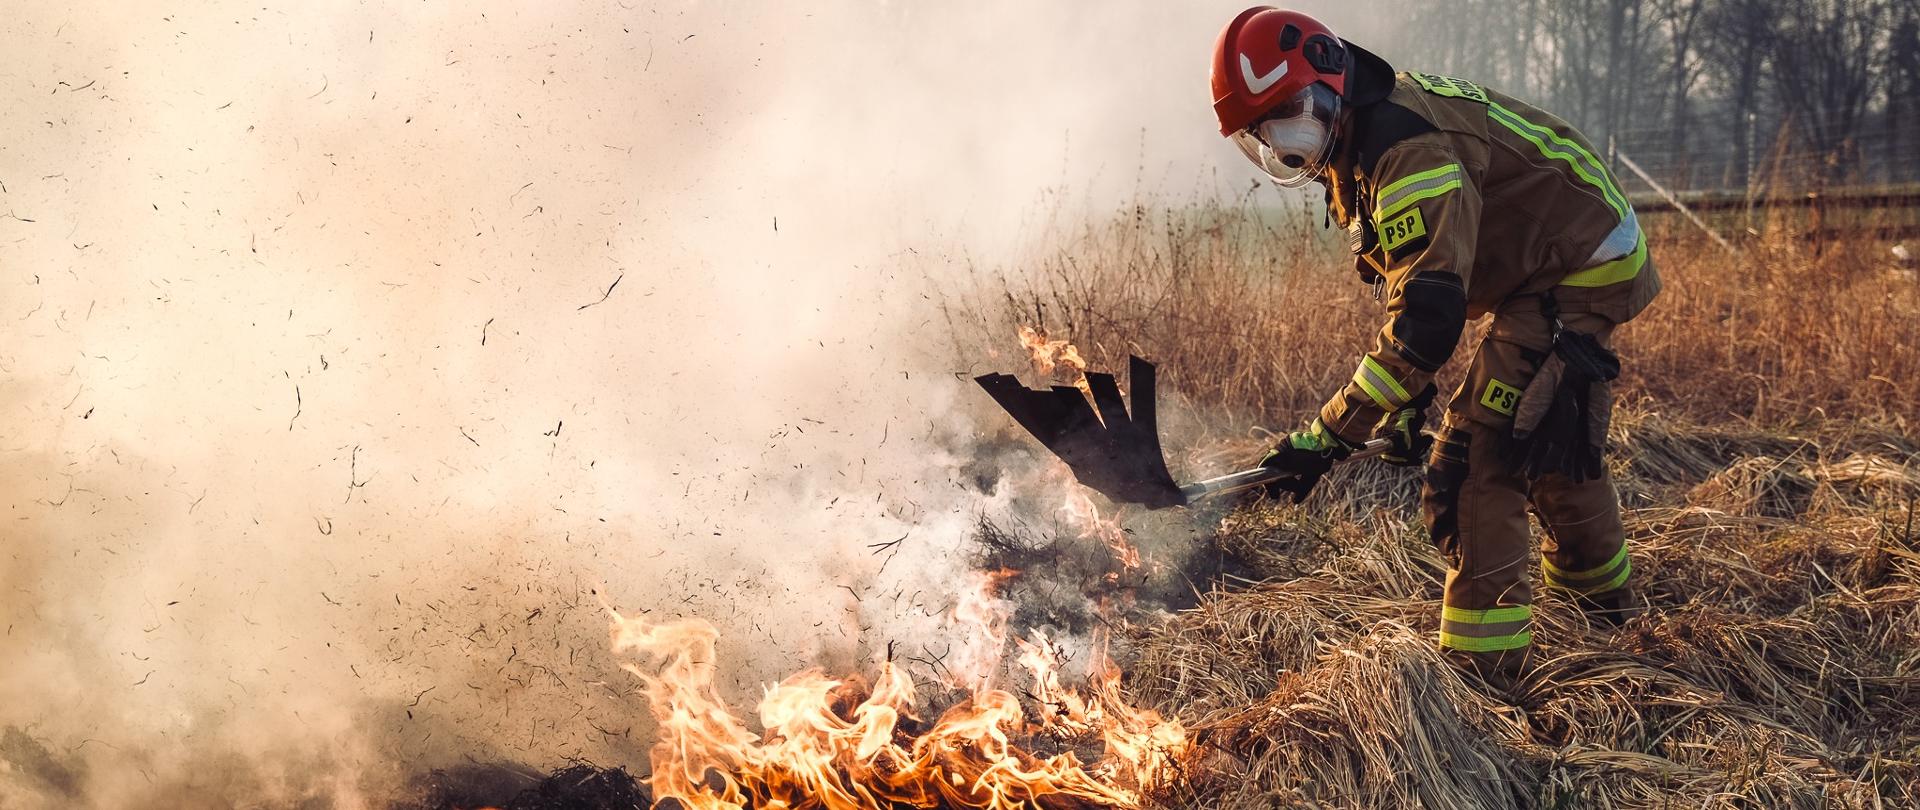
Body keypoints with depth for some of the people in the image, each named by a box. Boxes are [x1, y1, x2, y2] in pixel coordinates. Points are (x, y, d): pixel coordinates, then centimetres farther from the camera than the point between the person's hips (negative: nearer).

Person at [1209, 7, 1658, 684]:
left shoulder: (1406, 150, -29)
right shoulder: (1355, 151, 5)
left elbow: (1426, 317, -34)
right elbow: (1407, 288, 13)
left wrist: (1330, 436, -32)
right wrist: (1409, 403, 9)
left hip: (1575, 279, -11)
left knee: (1472, 463, -16)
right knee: (1551, 444, 26)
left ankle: (1481, 656, -12)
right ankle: (1607, 602, 47)